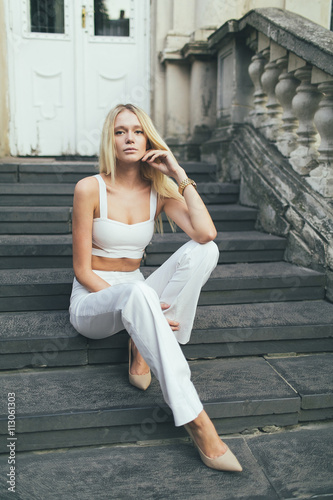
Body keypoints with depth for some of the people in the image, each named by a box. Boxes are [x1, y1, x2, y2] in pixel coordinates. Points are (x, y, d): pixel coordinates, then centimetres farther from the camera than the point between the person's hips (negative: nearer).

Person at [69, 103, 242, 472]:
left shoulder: (160, 190, 1)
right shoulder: (89, 189, -10)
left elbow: (206, 233, -18)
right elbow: (82, 270, -10)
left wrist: (179, 174, -15)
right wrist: (136, 301, -23)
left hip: (136, 296, 4)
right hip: (92, 300, -4)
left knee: (204, 251, -20)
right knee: (139, 291, -40)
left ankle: (144, 345, -16)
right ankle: (195, 421, -35)